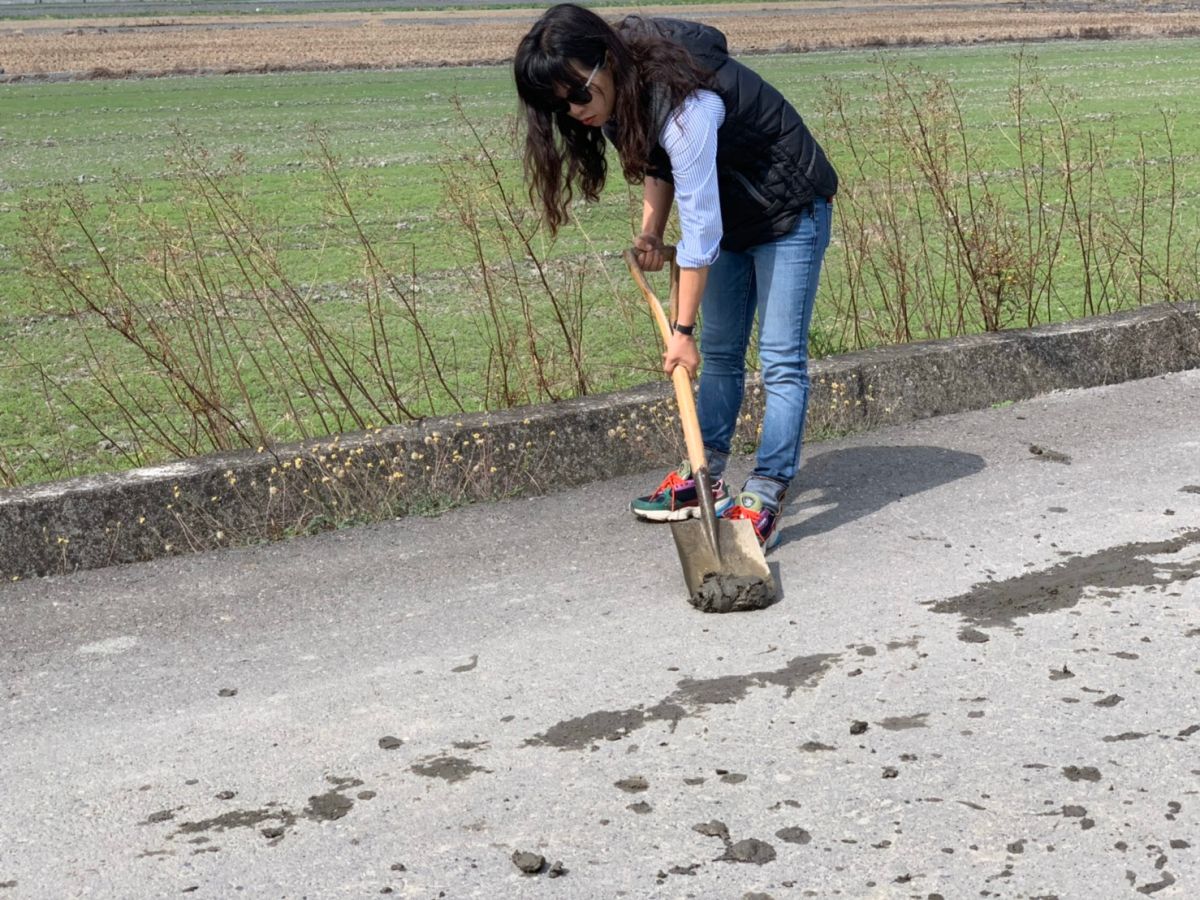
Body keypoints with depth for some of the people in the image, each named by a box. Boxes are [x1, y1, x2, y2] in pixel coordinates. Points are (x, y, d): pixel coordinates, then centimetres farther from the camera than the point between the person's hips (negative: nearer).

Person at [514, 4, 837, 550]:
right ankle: (705, 477, 21)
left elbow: (699, 227, -33)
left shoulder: (683, 102, -37)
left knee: (780, 360, -10)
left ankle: (765, 498, -8)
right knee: (720, 353, 13)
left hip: (790, 211, -9)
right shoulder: (621, 97, -11)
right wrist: (650, 230, -9)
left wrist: (683, 329, -27)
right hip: (730, 213, 9)